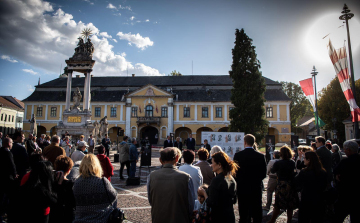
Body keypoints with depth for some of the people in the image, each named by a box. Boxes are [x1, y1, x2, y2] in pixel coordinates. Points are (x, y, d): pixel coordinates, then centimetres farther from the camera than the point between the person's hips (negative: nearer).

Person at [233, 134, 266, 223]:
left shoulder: (238, 155, -11)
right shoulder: (261, 156, -8)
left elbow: (235, 172, -6)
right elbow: (264, 174, -3)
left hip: (242, 188, 0)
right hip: (256, 188, 1)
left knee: (243, 215, 11)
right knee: (257, 215, 12)